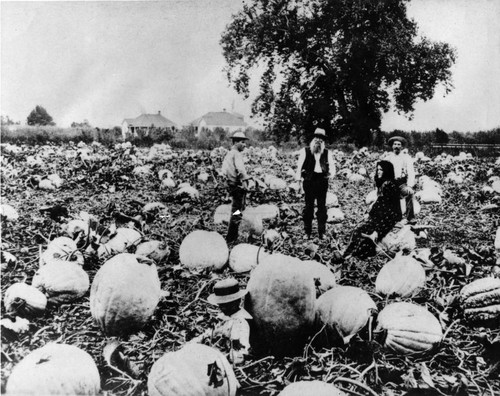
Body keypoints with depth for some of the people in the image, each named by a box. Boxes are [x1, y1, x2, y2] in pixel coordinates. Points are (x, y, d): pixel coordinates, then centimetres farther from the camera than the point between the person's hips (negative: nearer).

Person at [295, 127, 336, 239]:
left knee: (322, 206, 3)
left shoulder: (327, 152, 10)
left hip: (322, 181, 1)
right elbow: (299, 164, -1)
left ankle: (322, 232, 10)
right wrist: (298, 175, -15)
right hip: (309, 180, -1)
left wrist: (332, 173, -17)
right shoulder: (305, 151, 5)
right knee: (308, 206, 3)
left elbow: (332, 164, 3)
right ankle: (307, 232, 11)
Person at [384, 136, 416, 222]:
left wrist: (409, 186, -19)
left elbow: (411, 173, -3)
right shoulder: (388, 157, 14)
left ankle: (410, 217, -25)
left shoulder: (406, 157, 8)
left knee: (409, 192, -34)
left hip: (402, 183, -3)